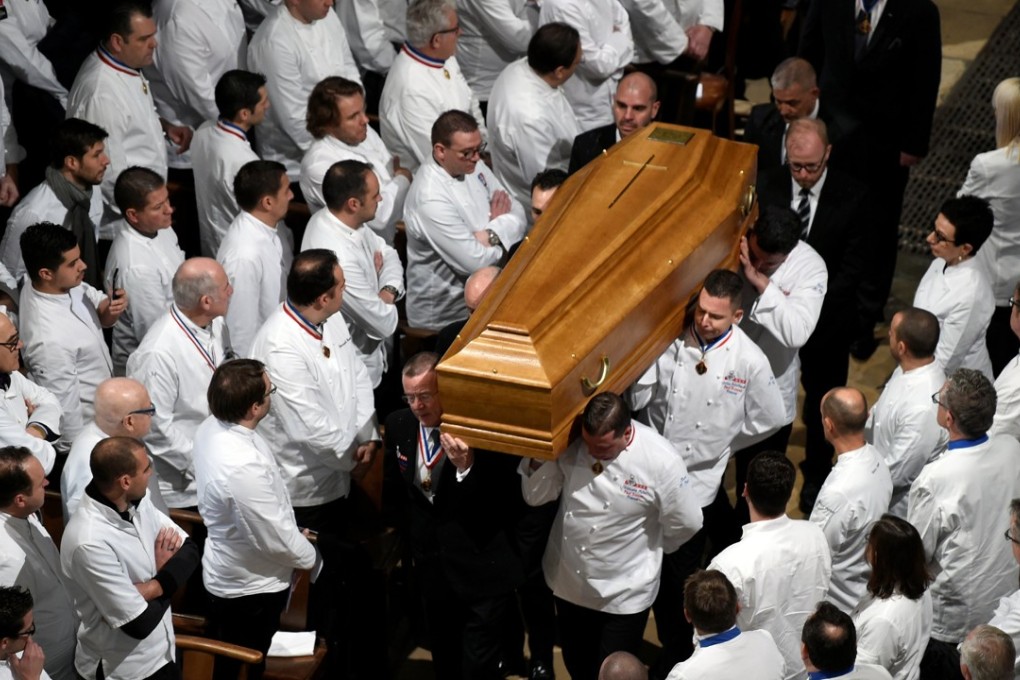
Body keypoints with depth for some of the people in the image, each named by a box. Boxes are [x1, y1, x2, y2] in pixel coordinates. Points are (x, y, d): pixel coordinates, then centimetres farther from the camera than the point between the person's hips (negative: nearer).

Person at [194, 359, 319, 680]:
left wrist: (293, 534, 12)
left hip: (227, 572, 8)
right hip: (251, 585, -8)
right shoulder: (242, 468, -39)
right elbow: (275, 538, -27)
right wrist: (309, 555, -7)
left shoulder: (212, 427, -11)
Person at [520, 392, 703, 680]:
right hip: (569, 582, 4)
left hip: (623, 593, -4)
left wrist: (647, 548, 2)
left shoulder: (661, 461, -25)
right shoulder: (569, 443, -15)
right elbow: (536, 495, -5)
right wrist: (538, 458, -23)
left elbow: (686, 524, -12)